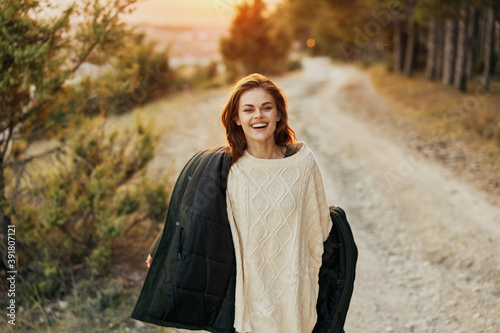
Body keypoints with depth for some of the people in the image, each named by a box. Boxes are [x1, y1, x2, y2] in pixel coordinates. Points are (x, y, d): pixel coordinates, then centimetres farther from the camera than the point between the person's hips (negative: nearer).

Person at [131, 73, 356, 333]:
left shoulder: (302, 162, -7)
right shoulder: (218, 168, -10)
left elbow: (319, 224, 8)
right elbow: (186, 216, 4)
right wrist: (159, 253, 10)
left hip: (293, 291, 1)